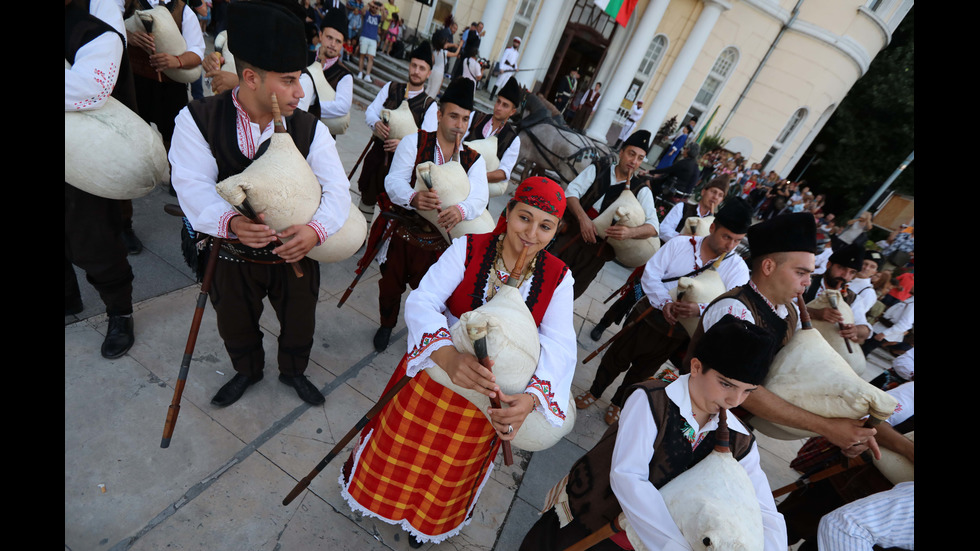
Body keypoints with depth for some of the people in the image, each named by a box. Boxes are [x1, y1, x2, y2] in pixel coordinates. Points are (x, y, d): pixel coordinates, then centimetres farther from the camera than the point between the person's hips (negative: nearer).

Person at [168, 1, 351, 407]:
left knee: (300, 323, 18)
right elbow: (194, 186, -21)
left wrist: (316, 228, -39)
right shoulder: (198, 120, -14)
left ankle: (293, 371, 51)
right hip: (233, 255, 0)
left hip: (295, 251, 0)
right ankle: (247, 371, 57)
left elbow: (336, 189, -19)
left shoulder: (310, 129, -12)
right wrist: (230, 220, -43)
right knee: (235, 327, 23)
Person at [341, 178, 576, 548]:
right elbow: (421, 302, -29)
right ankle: (380, 492, 63)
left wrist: (530, 398, -43)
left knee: (453, 473, 26)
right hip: (434, 368, -1)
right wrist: (450, 358, -48)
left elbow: (558, 345, -24)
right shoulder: (468, 249, -19)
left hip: (489, 396, 1)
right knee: (401, 448, 25)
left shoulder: (558, 278, -14)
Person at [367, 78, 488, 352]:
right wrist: (414, 197, -43)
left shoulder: (474, 160, 1)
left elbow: (479, 196, -17)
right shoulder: (414, 142, -5)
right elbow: (393, 180, -19)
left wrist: (460, 210, -42)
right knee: (390, 285, 16)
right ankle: (387, 325, 47)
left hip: (436, 240, 1)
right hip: (399, 231, 0)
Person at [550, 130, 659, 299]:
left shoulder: (641, 191, 3)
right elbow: (572, 191, -6)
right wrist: (583, 218, -24)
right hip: (571, 233, 0)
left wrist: (630, 232, -30)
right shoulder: (597, 170, 4)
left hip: (597, 248, 0)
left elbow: (652, 226, -7)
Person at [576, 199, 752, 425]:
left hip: (676, 332, 1)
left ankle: (618, 402, 46)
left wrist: (700, 309, -38)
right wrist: (664, 302, -28)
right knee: (616, 357, 15)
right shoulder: (679, 245, -10)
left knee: (643, 371, 21)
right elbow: (650, 274, -13)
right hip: (647, 315, -1)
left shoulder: (737, 268, -9)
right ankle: (594, 391, 42)